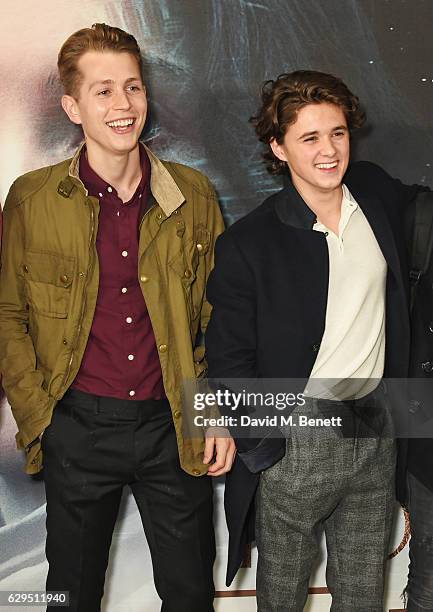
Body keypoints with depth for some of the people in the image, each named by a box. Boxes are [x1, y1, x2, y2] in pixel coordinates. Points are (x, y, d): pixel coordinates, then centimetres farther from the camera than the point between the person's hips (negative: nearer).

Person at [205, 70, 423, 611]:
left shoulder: (377, 194, 0)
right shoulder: (247, 245, -14)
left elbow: (416, 199, 26)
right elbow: (229, 362, -9)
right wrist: (264, 451, -12)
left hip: (376, 429, 4)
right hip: (295, 442, -4)